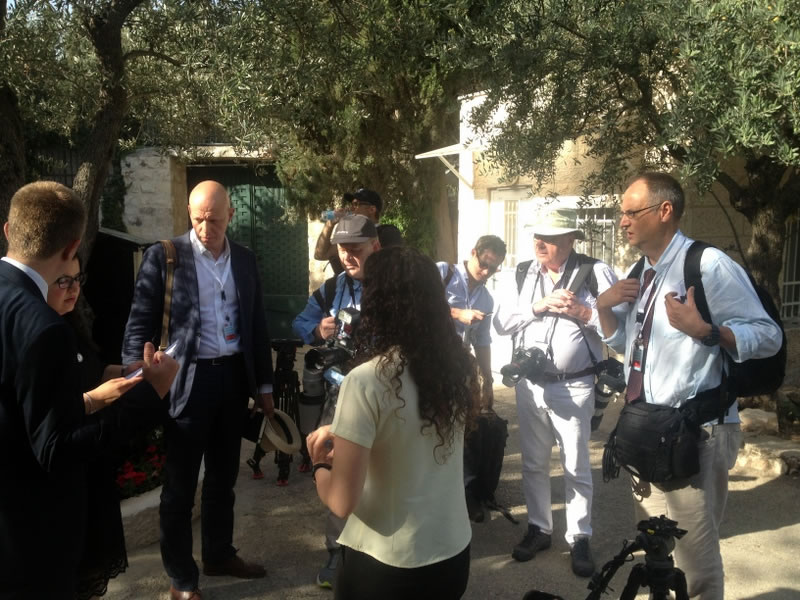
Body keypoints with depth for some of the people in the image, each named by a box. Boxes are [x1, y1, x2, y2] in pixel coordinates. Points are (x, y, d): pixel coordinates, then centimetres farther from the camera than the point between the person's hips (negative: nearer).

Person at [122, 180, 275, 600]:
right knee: (180, 484, 7)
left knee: (223, 477, 18)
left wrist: (264, 384, 13)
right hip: (188, 380, -4)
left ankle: (219, 554, 37)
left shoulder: (245, 259, 7)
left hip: (233, 377, 5)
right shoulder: (163, 255, -7)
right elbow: (139, 324, -7)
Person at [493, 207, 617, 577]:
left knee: (576, 468, 9)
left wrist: (582, 311, -21)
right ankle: (538, 529, 34)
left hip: (574, 387, -4)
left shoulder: (596, 273, -6)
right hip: (529, 384, 4)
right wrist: (537, 307, -13)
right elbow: (501, 323, -1)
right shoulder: (523, 274, 6)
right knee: (533, 463, 16)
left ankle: (579, 539, 25)